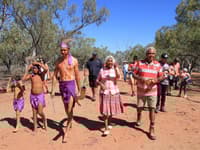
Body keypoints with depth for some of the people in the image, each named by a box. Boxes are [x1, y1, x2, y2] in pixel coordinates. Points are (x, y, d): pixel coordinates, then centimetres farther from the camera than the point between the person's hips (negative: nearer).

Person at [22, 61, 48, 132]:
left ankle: (44, 120, 24)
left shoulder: (41, 74, -5)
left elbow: (46, 69, -25)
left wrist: (38, 63, -17)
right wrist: (27, 70, -10)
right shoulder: (31, 75, 0)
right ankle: (35, 127, 19)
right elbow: (23, 79, -13)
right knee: (34, 112, 8)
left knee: (40, 112, -8)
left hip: (40, 95, -2)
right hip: (33, 96, 3)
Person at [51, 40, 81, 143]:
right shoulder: (58, 61, 6)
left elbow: (77, 76, 1)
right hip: (61, 85, 4)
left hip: (71, 84, -4)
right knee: (66, 108, 17)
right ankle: (70, 122, 43)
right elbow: (55, 75, 10)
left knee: (70, 109, -8)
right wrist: (53, 89, 5)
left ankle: (66, 132, 3)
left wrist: (79, 90, 3)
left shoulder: (74, 60, -3)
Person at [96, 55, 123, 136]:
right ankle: (106, 129, 1)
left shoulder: (115, 69, -1)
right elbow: (97, 80, 6)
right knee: (105, 111, -5)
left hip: (114, 92, 1)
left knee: (112, 109, 12)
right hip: (104, 93, -1)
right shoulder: (102, 70, 1)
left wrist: (116, 68, -32)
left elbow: (118, 77, -21)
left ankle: (108, 123, 36)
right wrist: (101, 84, -13)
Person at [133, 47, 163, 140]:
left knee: (152, 109, -3)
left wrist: (155, 80, -19)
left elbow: (160, 77, 3)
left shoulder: (158, 65, -2)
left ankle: (152, 130, 6)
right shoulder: (140, 63, -5)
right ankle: (139, 119, 48)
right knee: (139, 108, 15)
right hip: (141, 91, 0)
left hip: (152, 91, 0)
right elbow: (134, 74, -3)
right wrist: (140, 78, -22)